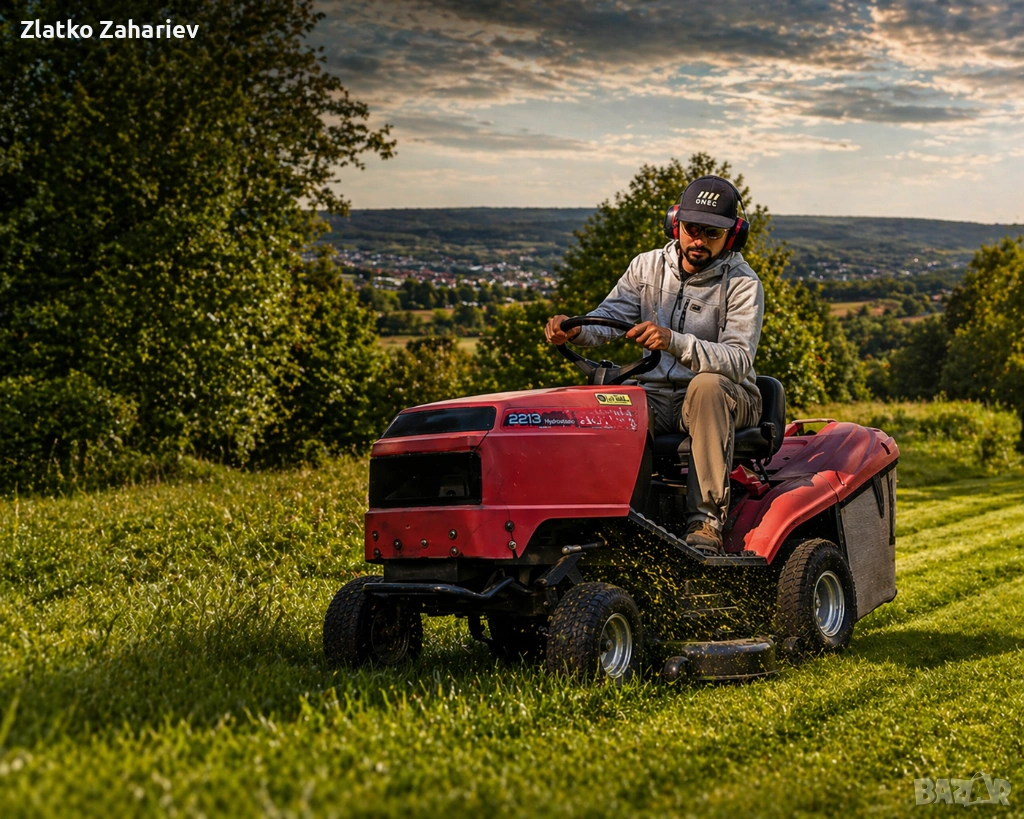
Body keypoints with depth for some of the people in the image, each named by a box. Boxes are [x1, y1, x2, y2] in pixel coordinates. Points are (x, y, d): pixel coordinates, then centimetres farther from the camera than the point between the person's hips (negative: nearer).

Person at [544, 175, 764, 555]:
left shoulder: (742, 284, -8)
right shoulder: (649, 266, 7)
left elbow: (739, 359, -22)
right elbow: (608, 318, 1)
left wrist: (674, 341, -39)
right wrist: (574, 330, -24)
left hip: (726, 399, -3)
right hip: (657, 395, 3)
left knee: (706, 385, -38)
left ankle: (706, 520, -37)